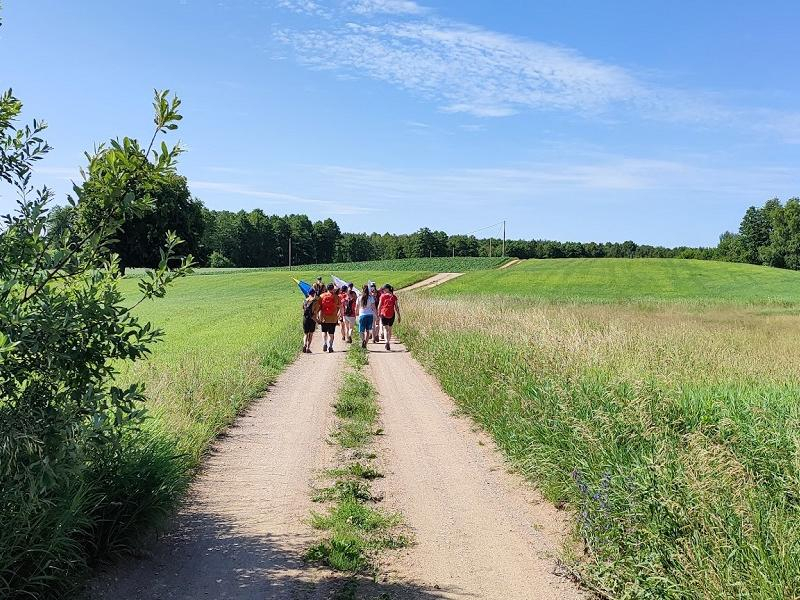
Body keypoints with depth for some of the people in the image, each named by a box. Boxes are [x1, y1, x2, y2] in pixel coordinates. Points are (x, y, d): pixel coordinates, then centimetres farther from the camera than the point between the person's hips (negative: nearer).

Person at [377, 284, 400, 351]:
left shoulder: (383, 296, -2)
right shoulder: (394, 297, 3)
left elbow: (379, 306, -3)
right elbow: (396, 307, 1)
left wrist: (379, 314, 5)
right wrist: (398, 316, 5)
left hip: (384, 314, -2)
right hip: (391, 315, 2)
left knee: (385, 328, 1)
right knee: (390, 329, 15)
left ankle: (387, 342, -21)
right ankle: (388, 343, 20)